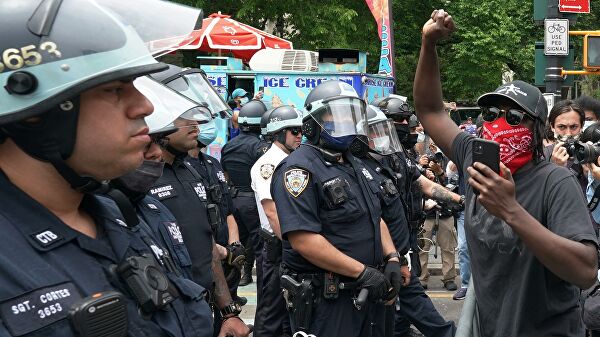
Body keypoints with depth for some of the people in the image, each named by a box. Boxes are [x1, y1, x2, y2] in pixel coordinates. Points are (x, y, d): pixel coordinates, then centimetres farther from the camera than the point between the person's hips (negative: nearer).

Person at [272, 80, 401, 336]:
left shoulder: (355, 166, 15)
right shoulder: (300, 169, -15)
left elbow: (375, 218, 21)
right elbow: (303, 239, -24)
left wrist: (392, 259, 2)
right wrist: (362, 272, -22)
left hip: (366, 293, 9)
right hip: (323, 300, -9)